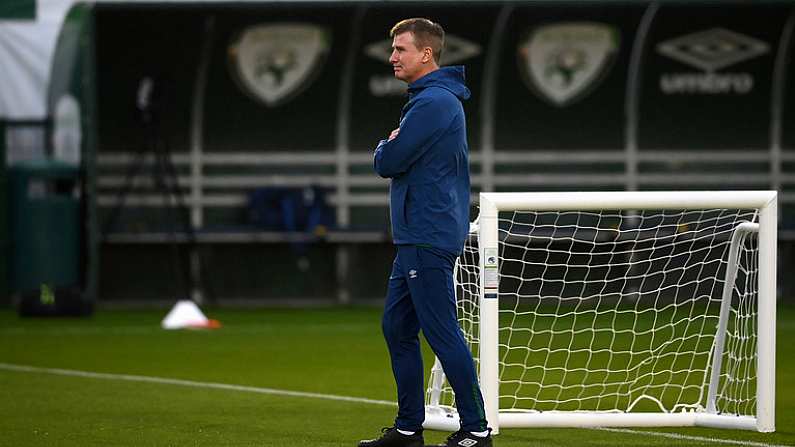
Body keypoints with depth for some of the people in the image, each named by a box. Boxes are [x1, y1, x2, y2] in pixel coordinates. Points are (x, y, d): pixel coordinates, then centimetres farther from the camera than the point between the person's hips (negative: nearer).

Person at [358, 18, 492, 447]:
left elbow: (388, 163, -16)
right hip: (416, 235, 11)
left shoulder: (433, 103, -16)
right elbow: (389, 162, 23)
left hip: (428, 240, -11)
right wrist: (391, 148, 3)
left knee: (442, 333, -9)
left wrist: (386, 147, 3)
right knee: (397, 328, 13)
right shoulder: (434, 98, 18)